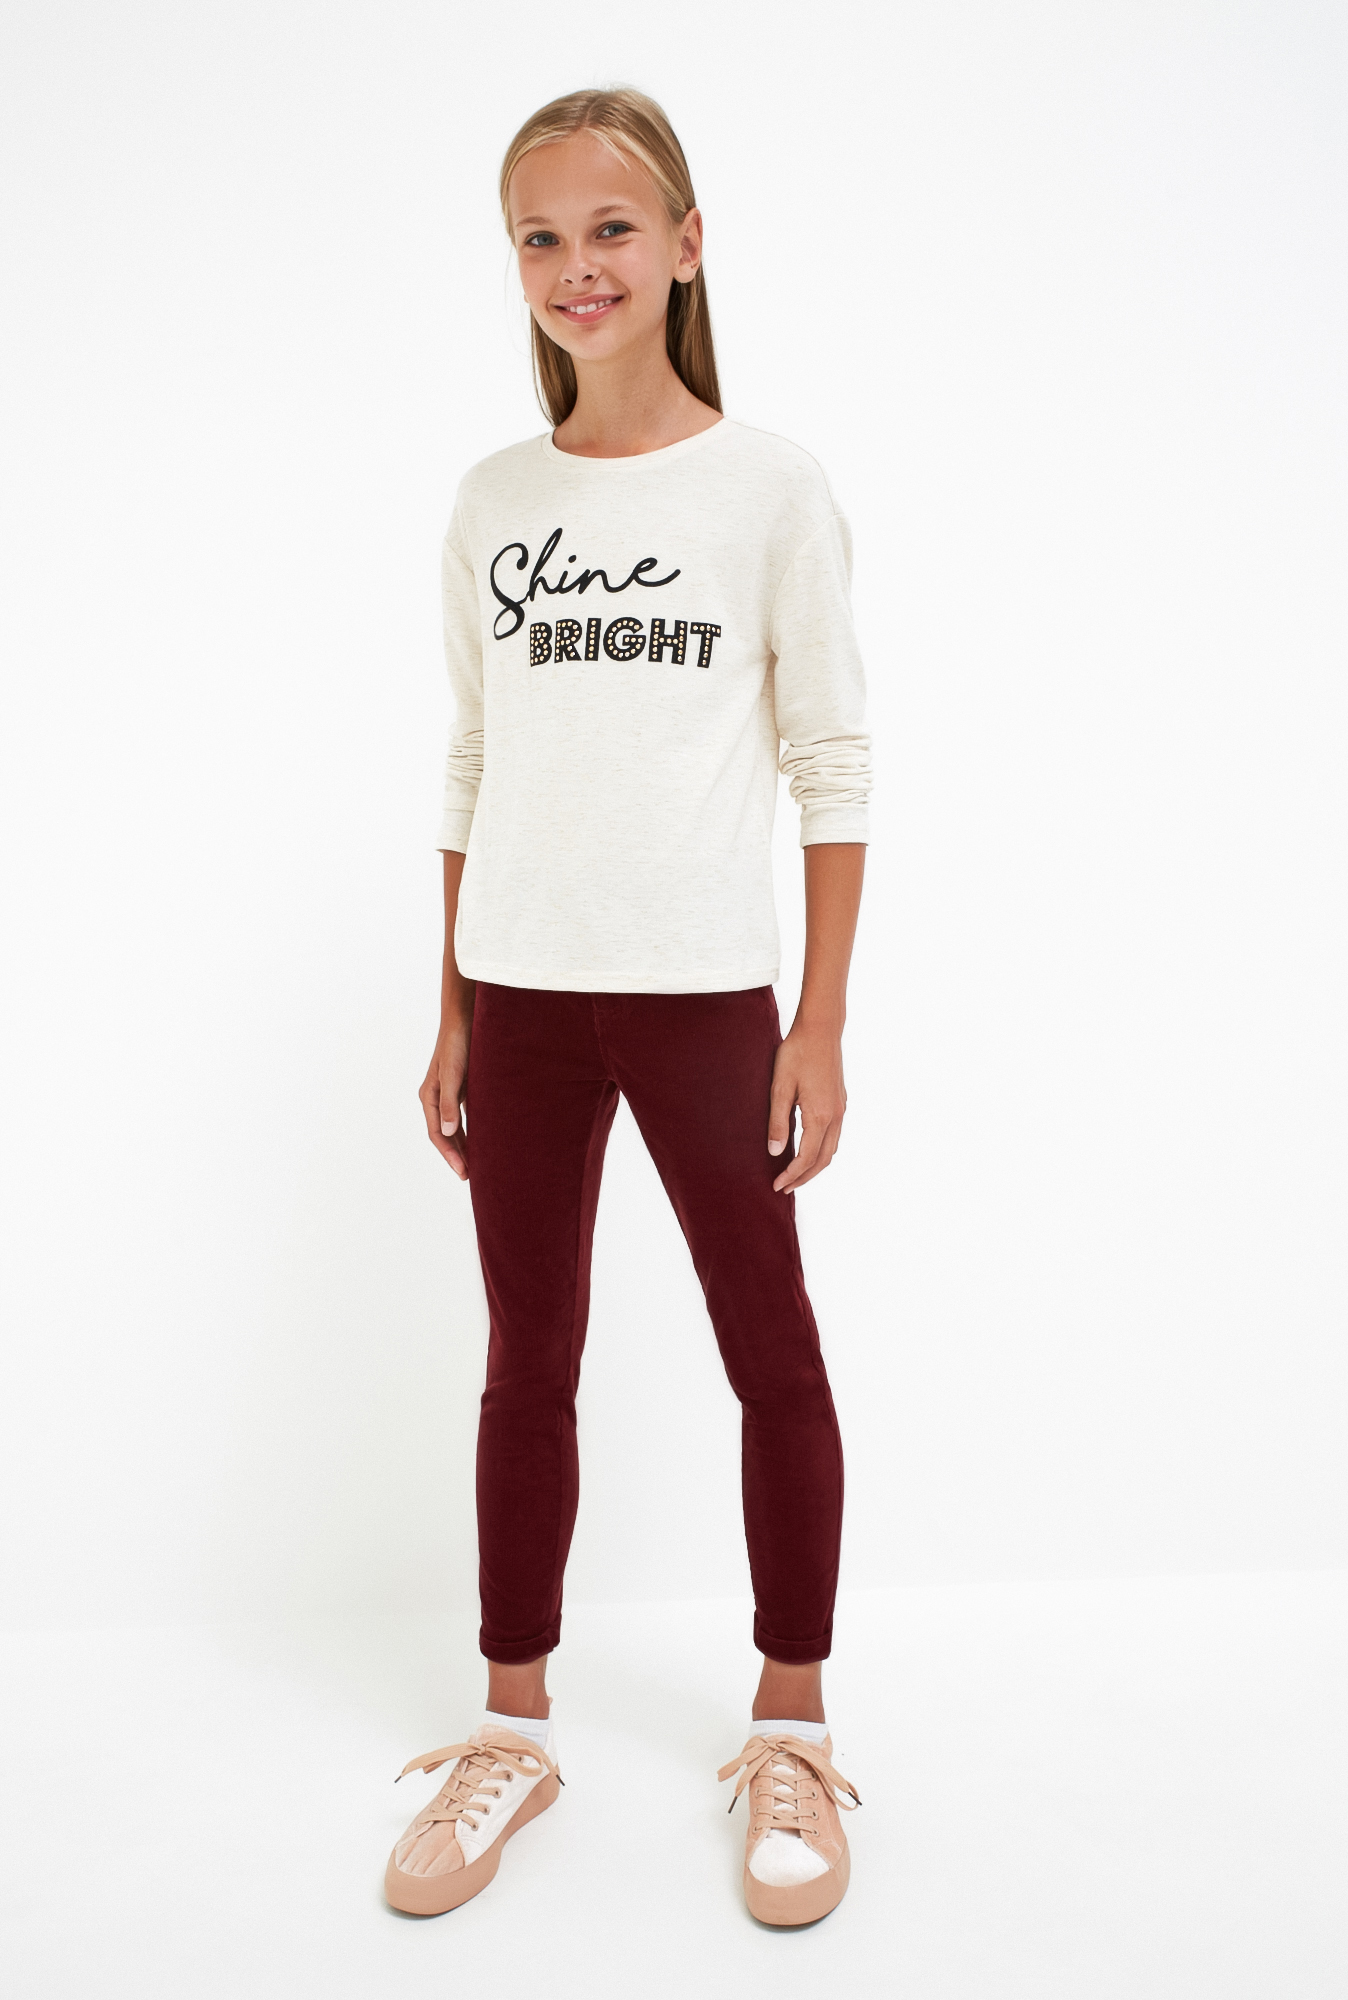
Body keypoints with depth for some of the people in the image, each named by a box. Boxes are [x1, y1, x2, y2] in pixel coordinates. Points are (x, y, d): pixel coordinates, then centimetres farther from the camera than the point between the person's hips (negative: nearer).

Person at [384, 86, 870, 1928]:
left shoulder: (769, 487, -1)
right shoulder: (493, 503, 9)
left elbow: (833, 768, -2)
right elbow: (473, 770, 11)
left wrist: (822, 1024, -6)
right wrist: (454, 1018, 9)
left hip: (703, 986, -3)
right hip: (520, 986, 4)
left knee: (771, 1353, 5)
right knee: (529, 1360, 12)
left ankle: (792, 1732, 25)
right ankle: (515, 1733, 28)